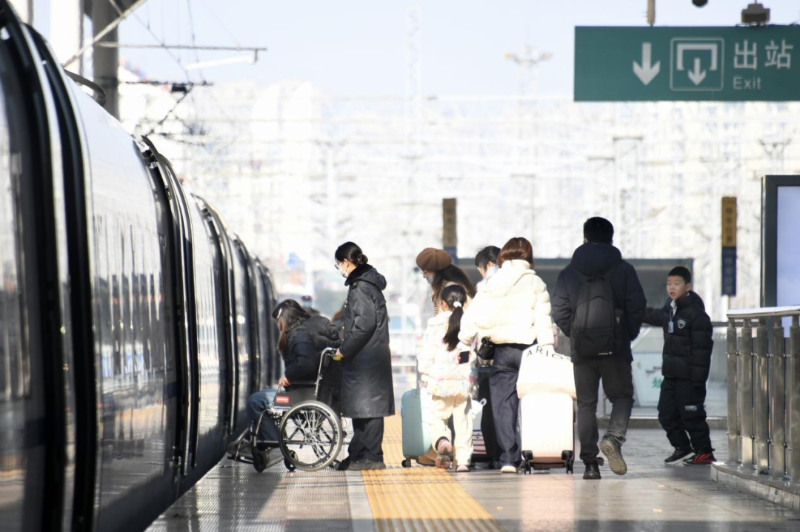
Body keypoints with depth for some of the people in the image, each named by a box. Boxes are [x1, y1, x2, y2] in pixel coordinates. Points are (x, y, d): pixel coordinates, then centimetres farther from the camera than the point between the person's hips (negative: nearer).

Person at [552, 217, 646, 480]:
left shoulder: (568, 273, 5)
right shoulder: (624, 270, 2)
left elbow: (559, 311, -1)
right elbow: (637, 306, -4)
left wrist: (574, 335, 11)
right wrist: (629, 334, 9)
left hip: (582, 349, 1)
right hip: (615, 347, -1)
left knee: (586, 404, 7)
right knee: (622, 397, 10)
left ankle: (590, 462, 1)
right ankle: (613, 438, -18)